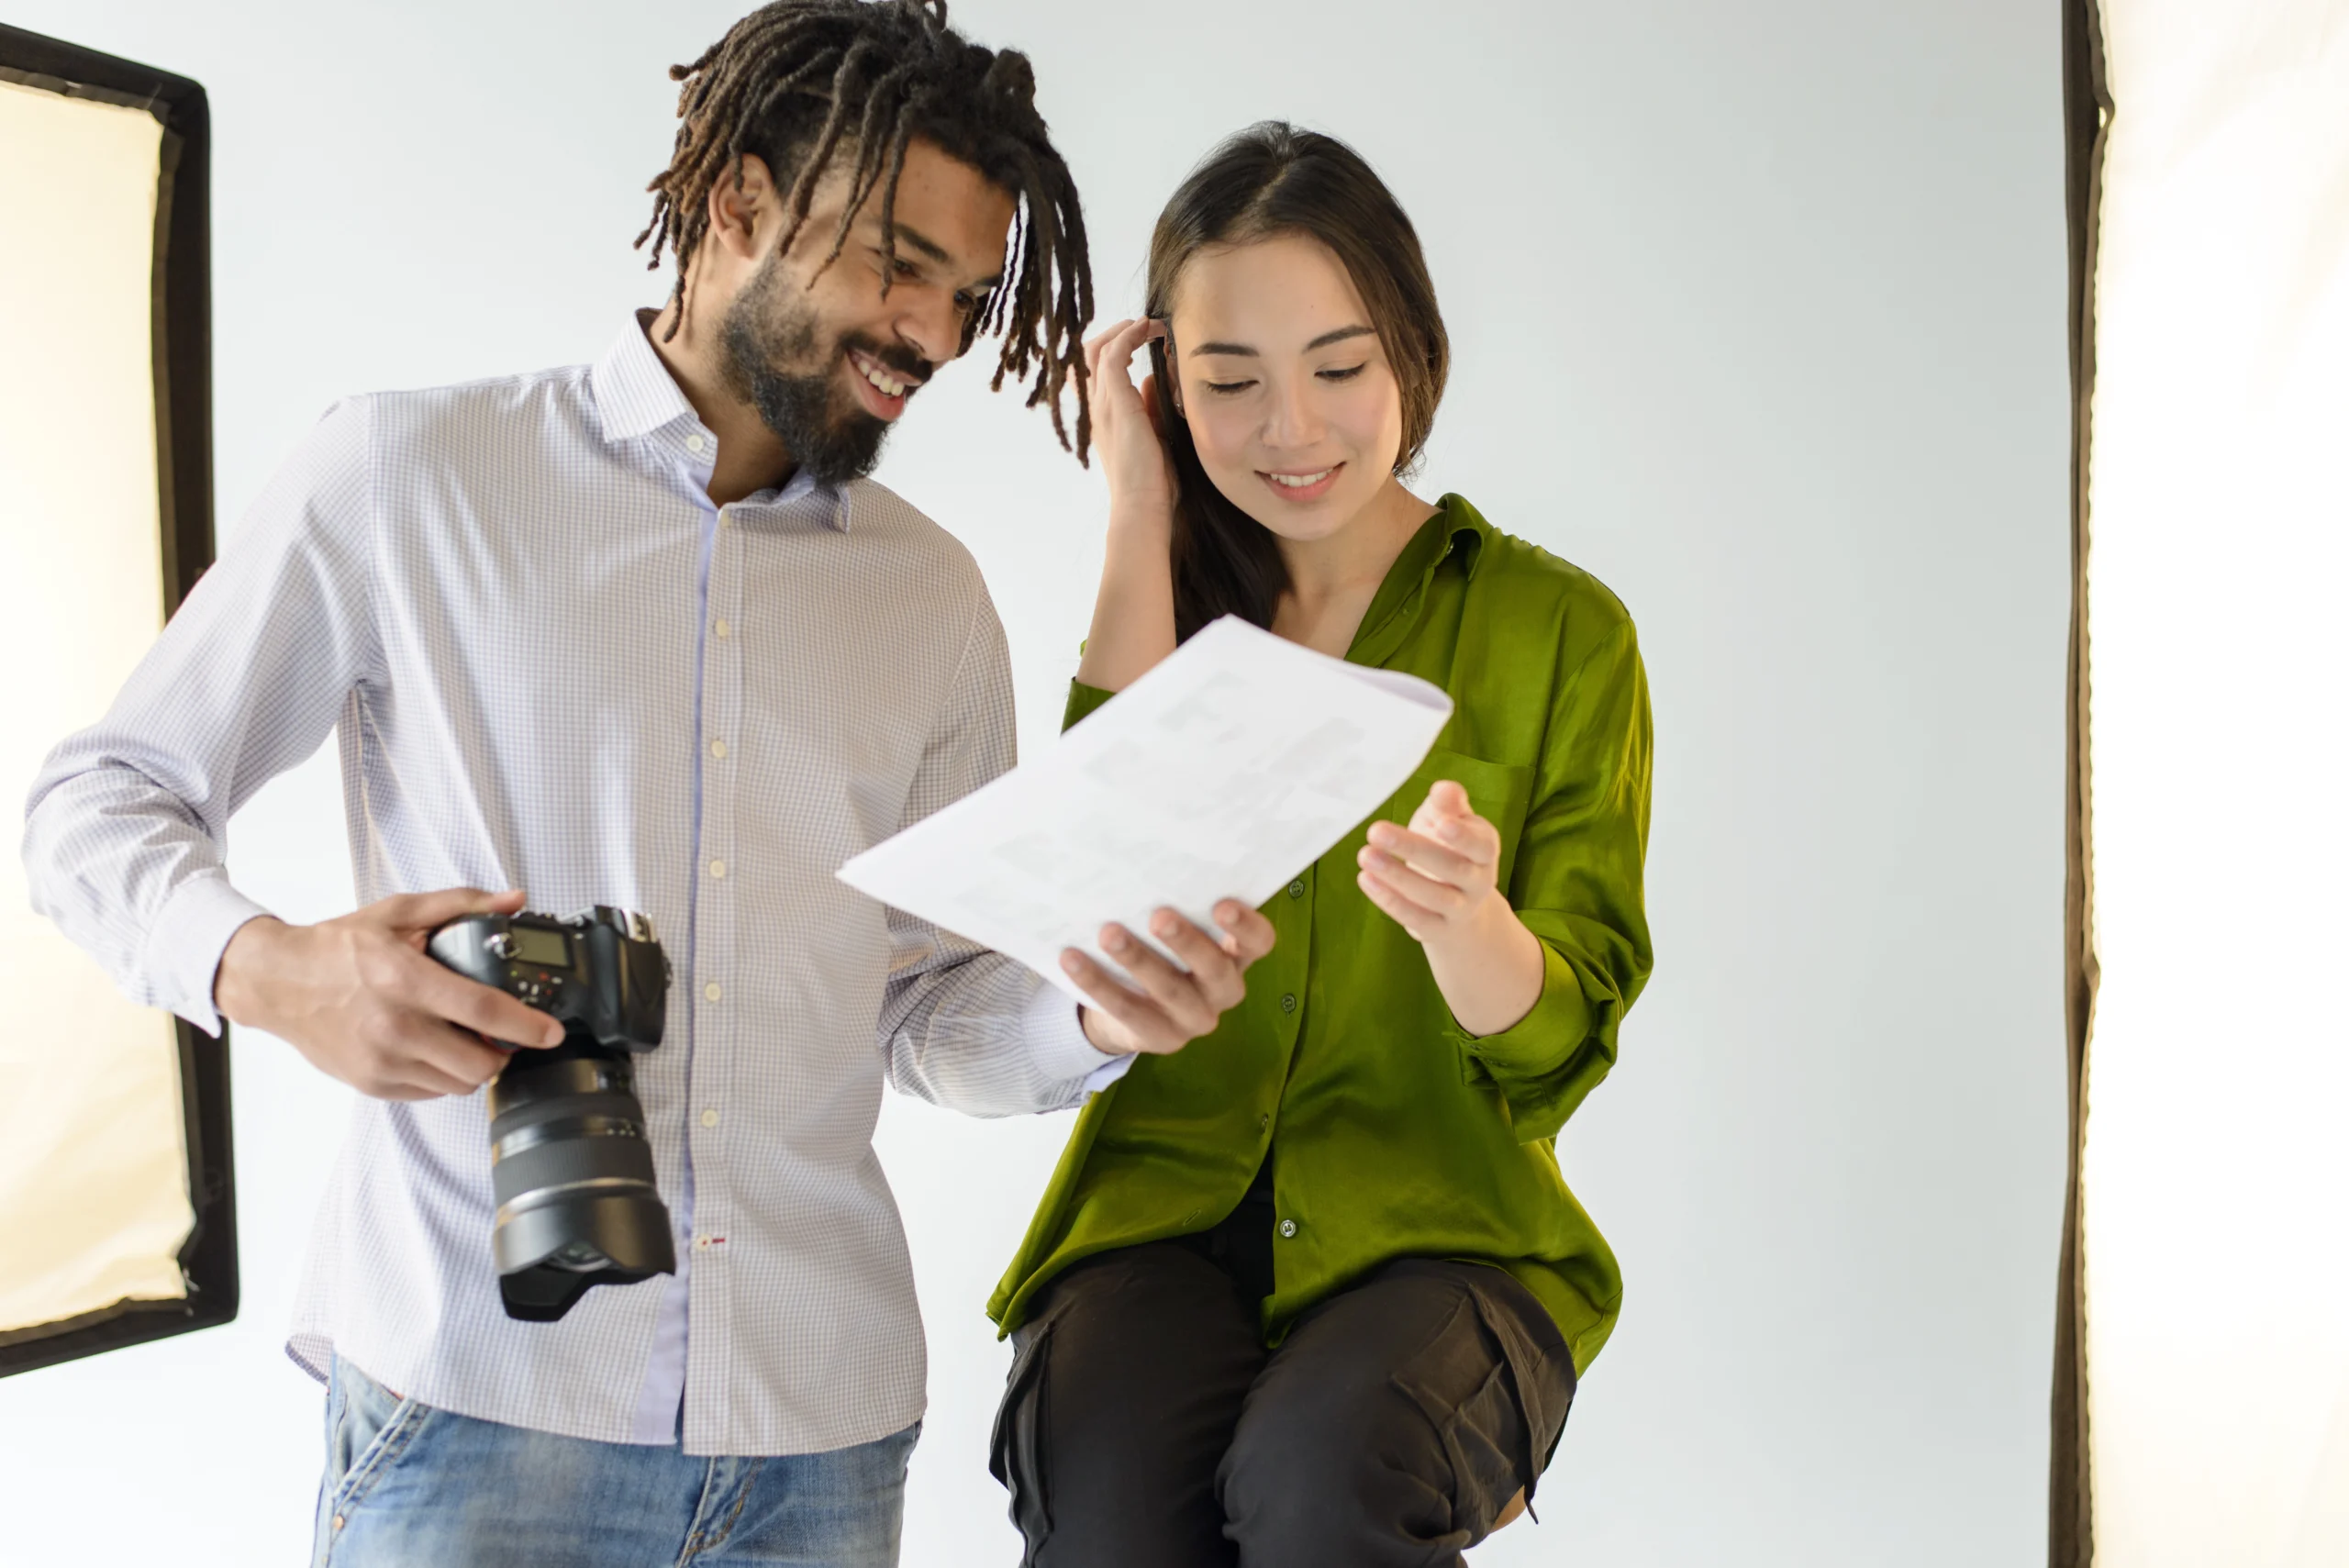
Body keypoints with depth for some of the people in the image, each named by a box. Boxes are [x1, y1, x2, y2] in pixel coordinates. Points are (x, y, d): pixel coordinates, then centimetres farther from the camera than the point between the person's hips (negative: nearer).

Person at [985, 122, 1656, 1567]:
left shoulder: (1562, 627, 3)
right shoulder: (1163, 609, 10)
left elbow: (1559, 1045, -4)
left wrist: (1468, 924, -28)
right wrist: (1143, 531, -5)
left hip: (1442, 1230, 0)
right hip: (1166, 1208, 1)